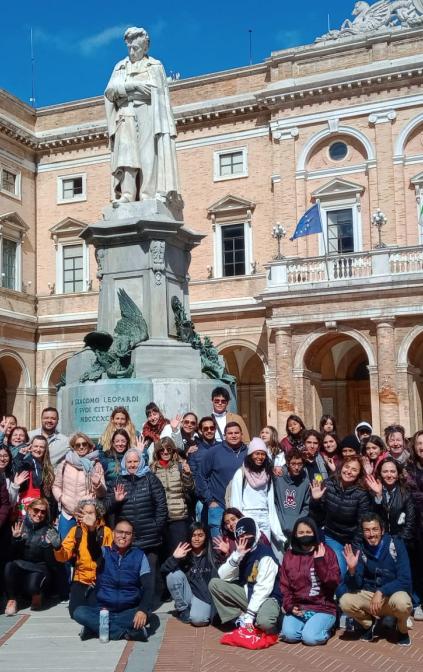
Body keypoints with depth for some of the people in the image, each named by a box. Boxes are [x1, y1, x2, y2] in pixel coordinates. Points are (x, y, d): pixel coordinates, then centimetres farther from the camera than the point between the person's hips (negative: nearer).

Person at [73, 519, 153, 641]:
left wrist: (143, 610, -25)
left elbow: (148, 587, -6)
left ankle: (96, 627, -18)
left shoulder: (139, 556, 0)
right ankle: (127, 633, -23)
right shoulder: (104, 552, 1)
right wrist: (91, 530, -45)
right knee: (79, 612, -26)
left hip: (128, 612, -1)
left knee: (144, 616, -32)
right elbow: (93, 549, -23)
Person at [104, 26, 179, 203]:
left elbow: (161, 94, 5)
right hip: (126, 114, 2)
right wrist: (133, 85, -8)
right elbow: (110, 90, 5)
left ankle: (147, 194, -20)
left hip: (148, 112, -2)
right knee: (126, 151, -14)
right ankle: (127, 194, -22)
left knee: (148, 152, -13)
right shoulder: (120, 66, 21)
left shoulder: (155, 66, 16)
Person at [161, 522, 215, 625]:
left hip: (204, 595, -3)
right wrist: (174, 558, -28)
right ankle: (183, 610, -5)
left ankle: (204, 610, 4)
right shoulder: (184, 553, -1)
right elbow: (164, 570, -12)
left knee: (198, 619, -33)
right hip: (187, 593, 3)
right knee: (175, 574, -24)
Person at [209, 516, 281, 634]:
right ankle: (240, 618, -10)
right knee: (214, 583, -12)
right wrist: (236, 556, -19)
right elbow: (223, 576, -6)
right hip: (246, 593, 6)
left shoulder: (265, 554, -18)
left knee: (264, 622, -39)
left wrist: (250, 614, -24)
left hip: (266, 597, -6)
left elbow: (263, 589, -22)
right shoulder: (240, 552, 4)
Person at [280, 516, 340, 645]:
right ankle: (307, 625, 8)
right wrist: (290, 606, -8)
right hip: (297, 608, 2)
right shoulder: (289, 556, 9)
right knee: (289, 635, -22)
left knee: (310, 638, -24)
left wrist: (320, 561, -16)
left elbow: (333, 583, -9)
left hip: (322, 608, -2)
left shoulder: (326, 552, 1)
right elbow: (285, 587, 8)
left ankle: (322, 627, 8)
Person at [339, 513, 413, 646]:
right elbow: (355, 586, -10)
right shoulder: (360, 550, -7)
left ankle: (402, 630, 0)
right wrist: (352, 570, -30)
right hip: (369, 595, 2)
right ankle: (372, 624, 7)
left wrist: (381, 592, -27)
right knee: (345, 602, -24)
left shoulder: (396, 545, -14)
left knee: (401, 602, -36)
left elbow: (405, 580, -17)